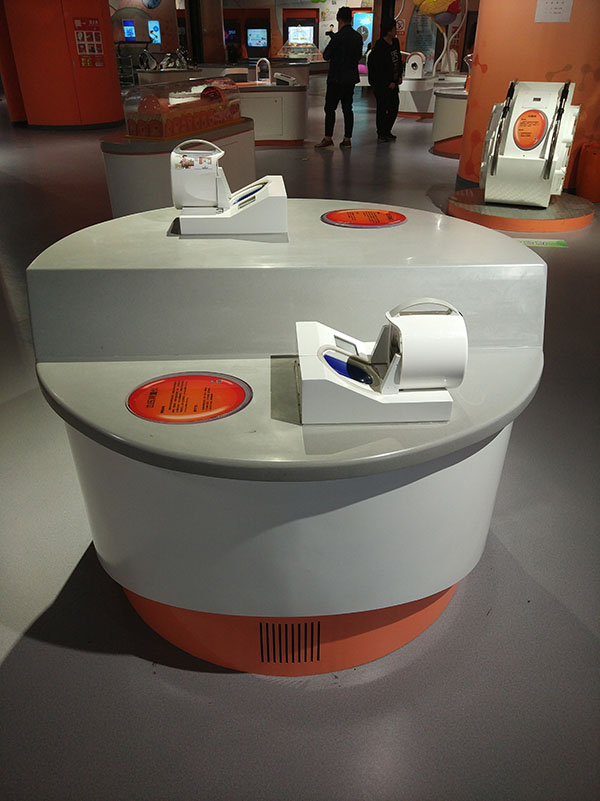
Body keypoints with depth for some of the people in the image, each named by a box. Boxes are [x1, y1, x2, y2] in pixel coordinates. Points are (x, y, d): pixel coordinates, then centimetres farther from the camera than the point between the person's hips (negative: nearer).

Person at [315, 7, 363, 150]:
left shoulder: (338, 37, -15)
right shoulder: (358, 37, 5)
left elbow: (326, 56, -9)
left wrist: (325, 51, 12)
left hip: (337, 79, -7)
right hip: (351, 78, 7)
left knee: (330, 108, 0)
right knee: (347, 108, 8)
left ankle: (328, 138, 0)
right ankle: (347, 139, 8)